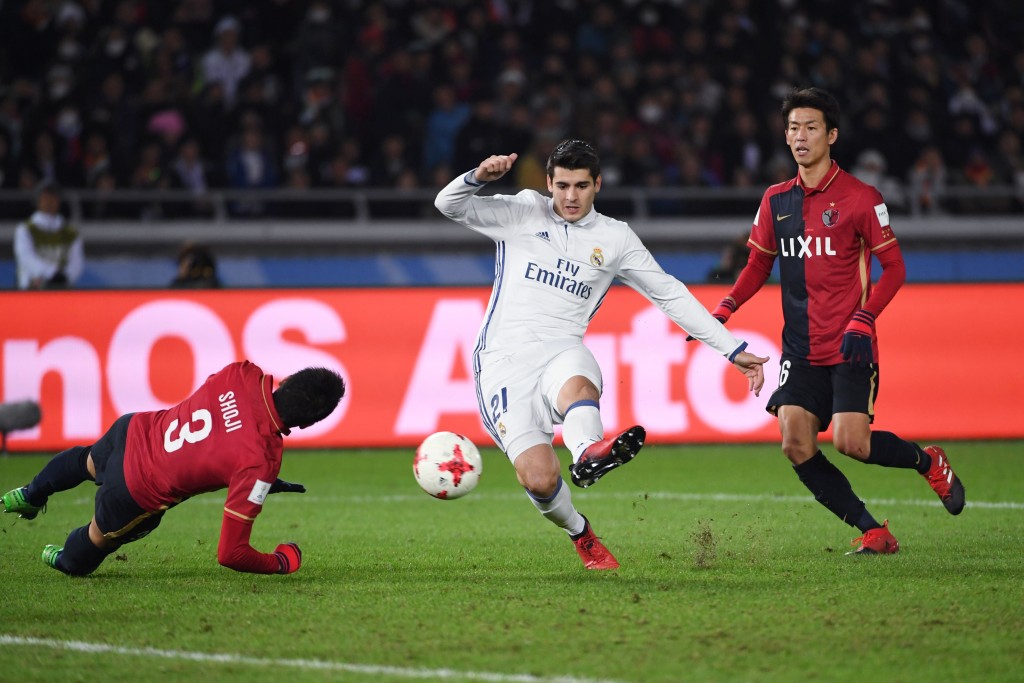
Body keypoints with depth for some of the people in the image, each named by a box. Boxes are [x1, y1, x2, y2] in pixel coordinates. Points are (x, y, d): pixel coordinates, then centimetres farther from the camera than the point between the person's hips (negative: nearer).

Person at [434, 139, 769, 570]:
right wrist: (479, 177, -19)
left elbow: (671, 296, 21)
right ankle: (579, 532, 9)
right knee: (538, 478, -20)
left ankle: (587, 454, -69)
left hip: (561, 352, 1)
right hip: (504, 359, -1)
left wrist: (733, 350, 19)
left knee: (578, 385, -39)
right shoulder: (523, 213, 11)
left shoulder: (615, 238, 15)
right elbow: (449, 205, 3)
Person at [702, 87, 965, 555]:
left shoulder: (860, 198, -6)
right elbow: (758, 265, 20)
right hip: (800, 350, 5)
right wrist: (725, 309, 4)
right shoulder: (776, 200, 9)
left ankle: (928, 461, 15)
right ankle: (873, 533, 2)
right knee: (796, 447, -9)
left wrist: (862, 321, -16)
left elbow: (894, 268, -3)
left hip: (849, 347, -5)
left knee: (850, 443, -16)